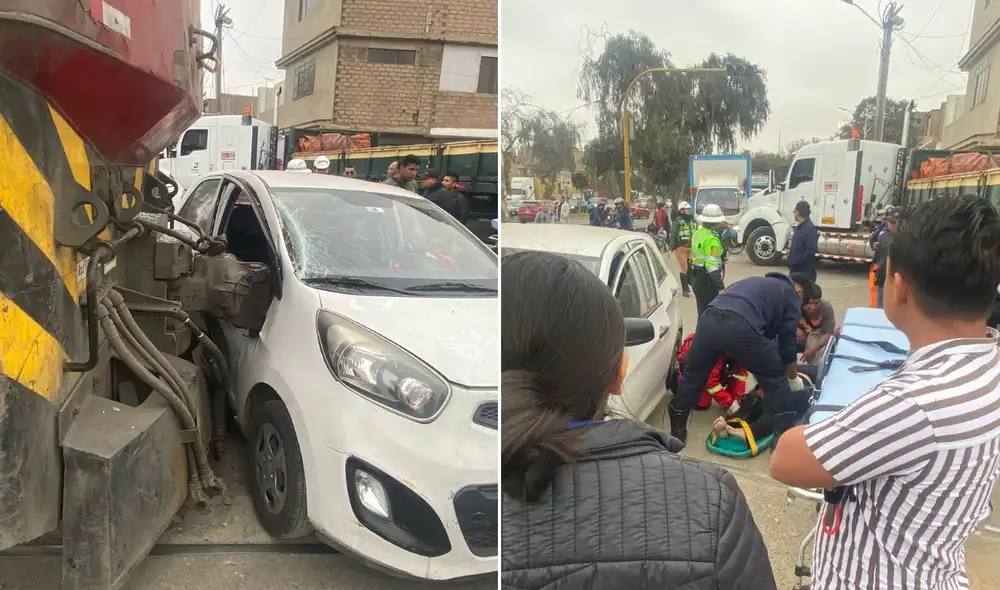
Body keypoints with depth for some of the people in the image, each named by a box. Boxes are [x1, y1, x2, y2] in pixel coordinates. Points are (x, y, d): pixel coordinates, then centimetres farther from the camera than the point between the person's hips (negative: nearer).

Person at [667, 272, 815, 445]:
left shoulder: (758, 282, 40)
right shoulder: (791, 295, 22)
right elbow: (787, 343, 20)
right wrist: (794, 379, 35)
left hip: (709, 319, 6)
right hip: (741, 327, -6)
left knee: (693, 376, 22)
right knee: (775, 380, 16)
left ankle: (677, 430, 32)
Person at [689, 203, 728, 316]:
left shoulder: (698, 233, 10)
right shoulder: (712, 239, -20)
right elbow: (712, 265, -25)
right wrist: (719, 282, -21)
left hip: (696, 277, 10)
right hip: (706, 281, -10)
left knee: (703, 311, 19)